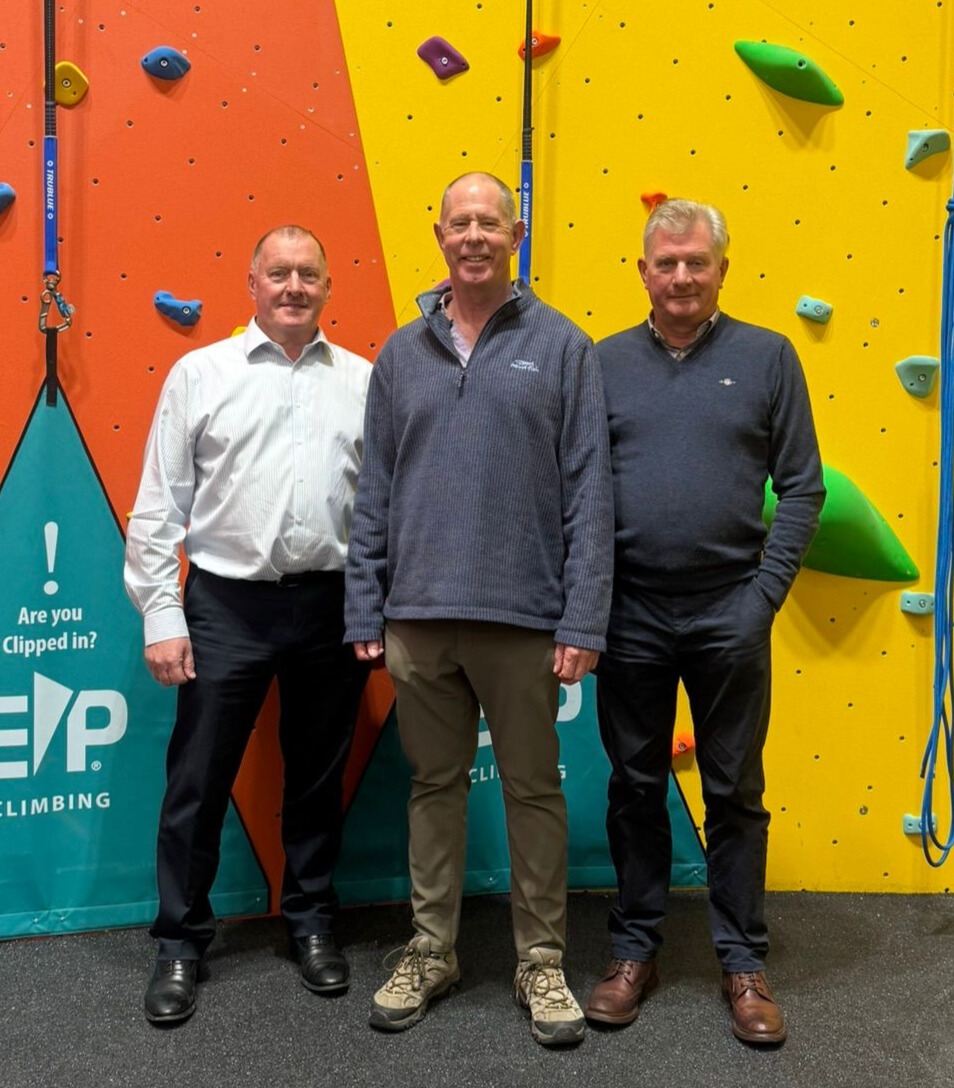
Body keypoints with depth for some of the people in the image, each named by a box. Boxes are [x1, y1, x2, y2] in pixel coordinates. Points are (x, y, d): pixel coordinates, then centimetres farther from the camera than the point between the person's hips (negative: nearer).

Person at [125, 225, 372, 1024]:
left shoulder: (363, 380, 5)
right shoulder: (200, 373, 1)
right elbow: (158, 508, 0)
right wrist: (162, 616, -5)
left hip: (331, 603, 2)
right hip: (226, 603, -1)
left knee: (319, 778, 14)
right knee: (198, 781, 6)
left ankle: (313, 923, 33)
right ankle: (181, 942, 24)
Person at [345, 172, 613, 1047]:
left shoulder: (560, 346, 0)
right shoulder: (402, 353, 9)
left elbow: (589, 492, -4)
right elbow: (375, 493, 9)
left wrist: (584, 621, -9)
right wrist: (364, 614, 5)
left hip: (523, 617, -2)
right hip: (418, 615, 3)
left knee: (533, 789, 8)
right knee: (434, 783, 14)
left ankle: (543, 963, 25)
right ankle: (432, 952, 30)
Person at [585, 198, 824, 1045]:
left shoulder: (766, 357, 1)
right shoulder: (606, 363, 3)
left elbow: (803, 487, 0)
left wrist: (765, 593, -7)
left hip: (730, 615, -1)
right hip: (631, 616, 1)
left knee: (736, 792, 10)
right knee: (636, 787, 12)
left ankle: (744, 960, 25)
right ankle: (635, 949, 27)